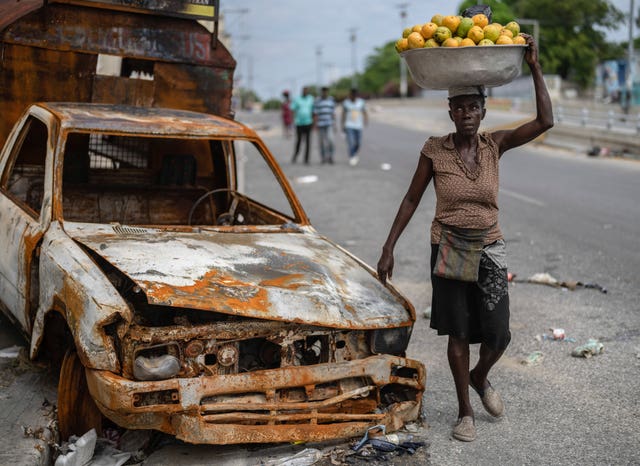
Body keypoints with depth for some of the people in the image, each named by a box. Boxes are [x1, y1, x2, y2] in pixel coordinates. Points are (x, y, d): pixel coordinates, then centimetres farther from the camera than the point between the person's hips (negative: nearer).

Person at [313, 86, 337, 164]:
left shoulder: (331, 100, 8)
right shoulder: (318, 101, 3)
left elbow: (333, 112, 10)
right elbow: (315, 113, 2)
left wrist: (334, 122, 6)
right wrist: (315, 123, -4)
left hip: (329, 123, 0)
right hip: (320, 124, 0)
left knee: (330, 139, -14)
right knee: (322, 141, 4)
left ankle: (330, 156, -4)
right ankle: (324, 158, 12)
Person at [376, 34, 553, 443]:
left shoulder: (495, 145, -1)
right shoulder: (435, 150, -6)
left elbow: (545, 121, -12)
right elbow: (412, 199, 0)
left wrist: (535, 67, -16)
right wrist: (389, 248, -2)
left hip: (489, 250, 2)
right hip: (449, 250, -1)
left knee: (498, 335, -1)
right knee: (458, 333, 6)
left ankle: (480, 378, 34)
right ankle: (465, 411, 23)